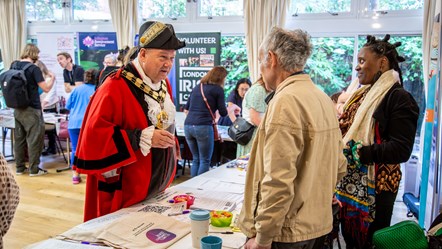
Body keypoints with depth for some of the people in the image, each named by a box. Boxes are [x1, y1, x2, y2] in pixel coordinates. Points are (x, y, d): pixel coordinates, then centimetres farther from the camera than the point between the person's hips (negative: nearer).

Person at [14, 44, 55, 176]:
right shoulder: (34, 68, -15)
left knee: (19, 138, 12)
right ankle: (34, 169, 7)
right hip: (31, 109, -7)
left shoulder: (14, 65, 7)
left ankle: (20, 167, 20)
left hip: (18, 108, 7)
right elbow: (46, 88, -14)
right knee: (34, 139, 1)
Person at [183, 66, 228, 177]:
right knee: (205, 161, 4)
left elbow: (186, 109, 21)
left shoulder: (197, 87, 18)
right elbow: (223, 113, 2)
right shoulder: (218, 89, 1)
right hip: (203, 127, -6)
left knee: (196, 159, 17)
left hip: (188, 126, 6)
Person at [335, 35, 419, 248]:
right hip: (349, 185, 8)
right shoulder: (360, 94, 13)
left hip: (375, 189, -7)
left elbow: (401, 150, -19)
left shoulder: (399, 98, -12)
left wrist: (359, 153, -22)